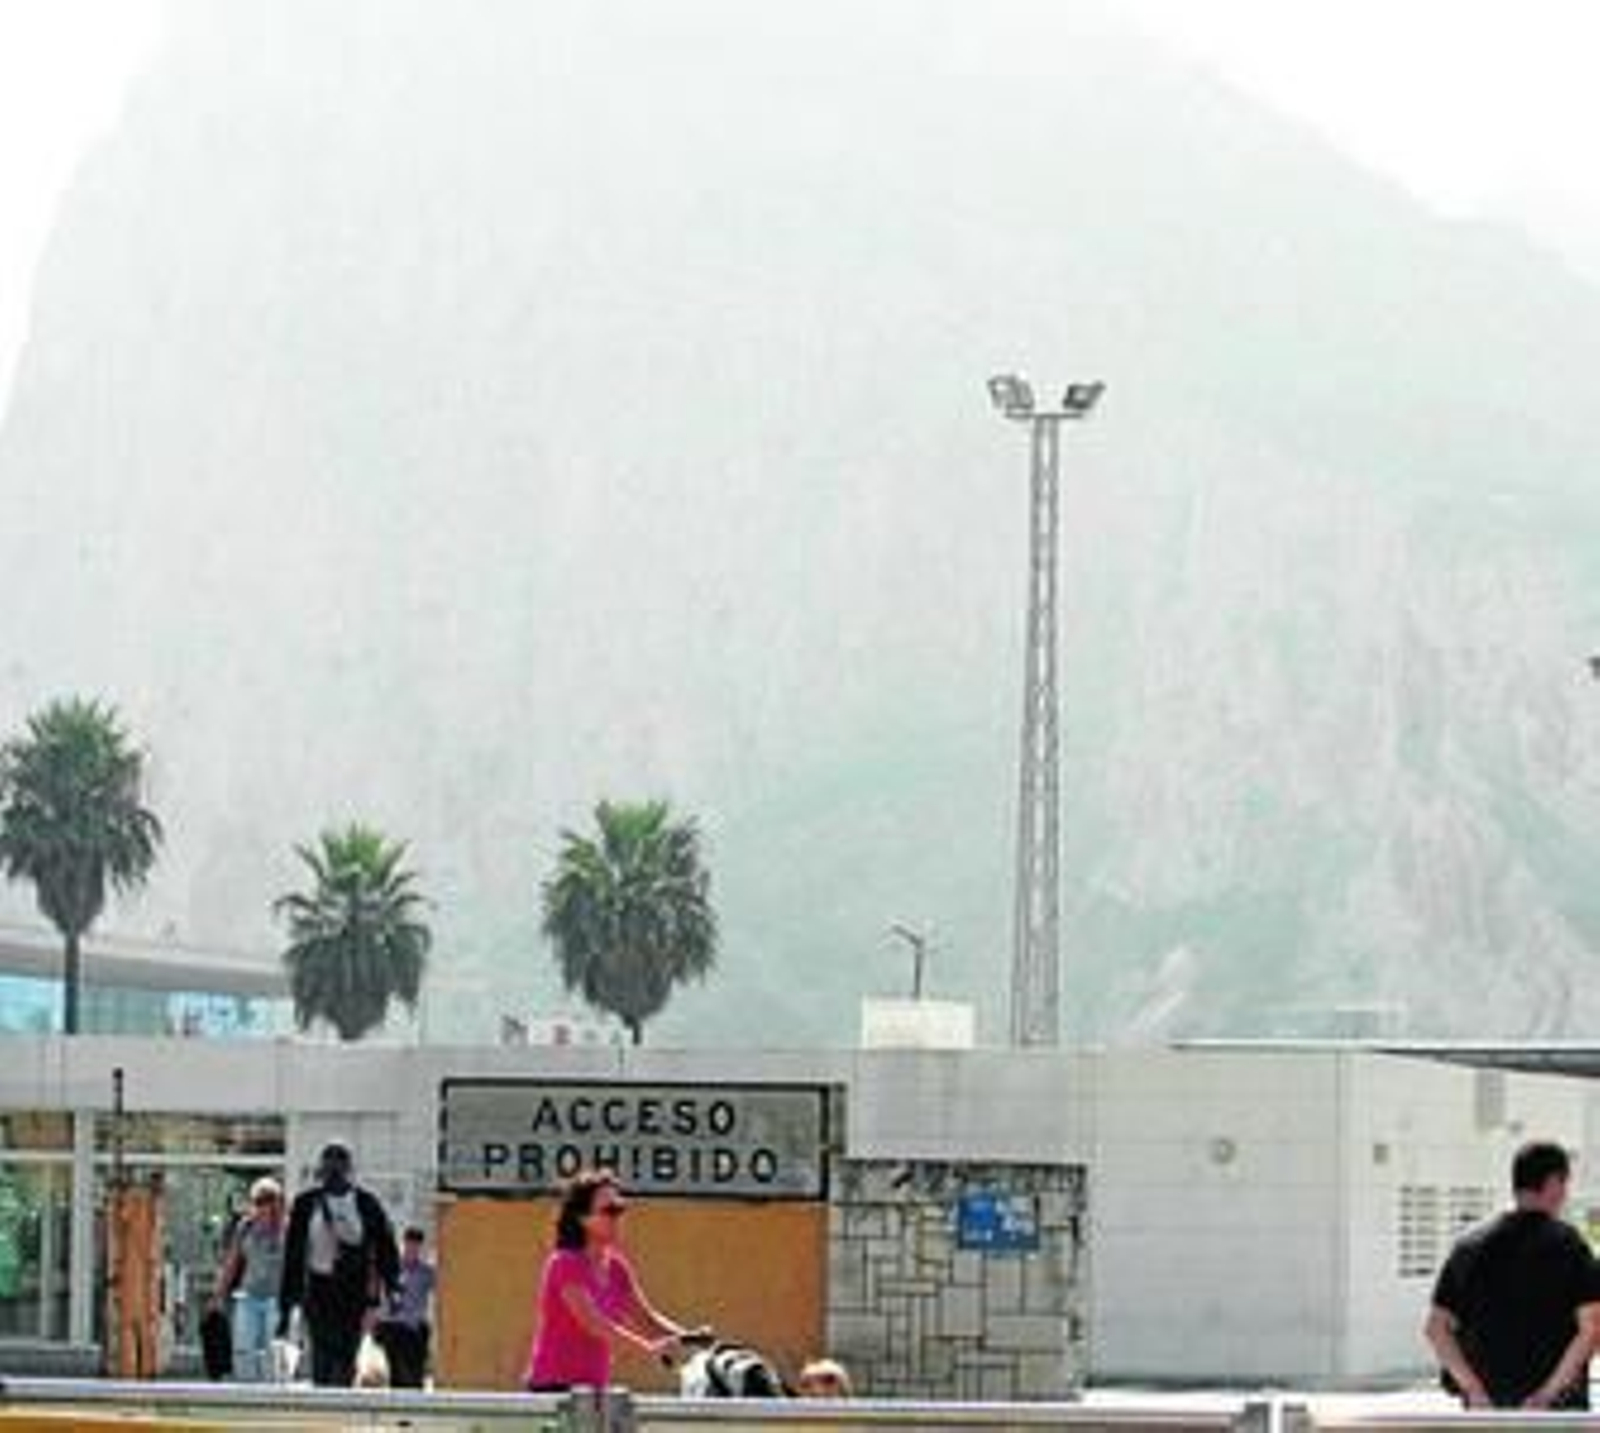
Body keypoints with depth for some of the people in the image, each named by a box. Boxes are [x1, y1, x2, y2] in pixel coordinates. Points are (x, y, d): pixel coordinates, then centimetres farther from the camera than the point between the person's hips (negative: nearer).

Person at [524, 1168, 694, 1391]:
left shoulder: (616, 1268, 9)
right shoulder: (565, 1264, -15)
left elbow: (645, 1318, 9)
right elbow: (593, 1324, -25)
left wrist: (689, 1338, -10)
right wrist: (648, 1348, -36)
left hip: (593, 1388, 8)